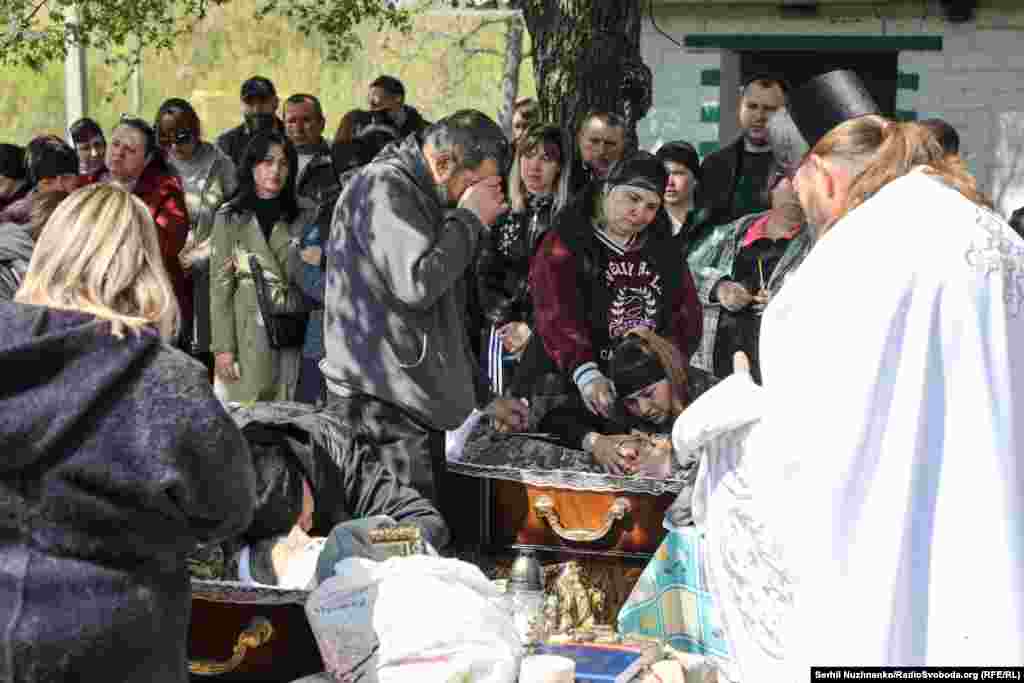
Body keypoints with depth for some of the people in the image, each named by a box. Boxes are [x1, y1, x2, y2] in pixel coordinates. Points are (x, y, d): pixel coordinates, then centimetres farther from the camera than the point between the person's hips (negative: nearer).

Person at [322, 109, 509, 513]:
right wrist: (469, 218, -13)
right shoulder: (383, 189, -13)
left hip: (417, 397, 10)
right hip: (383, 404, -10)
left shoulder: (420, 193, 18)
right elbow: (417, 283, -22)